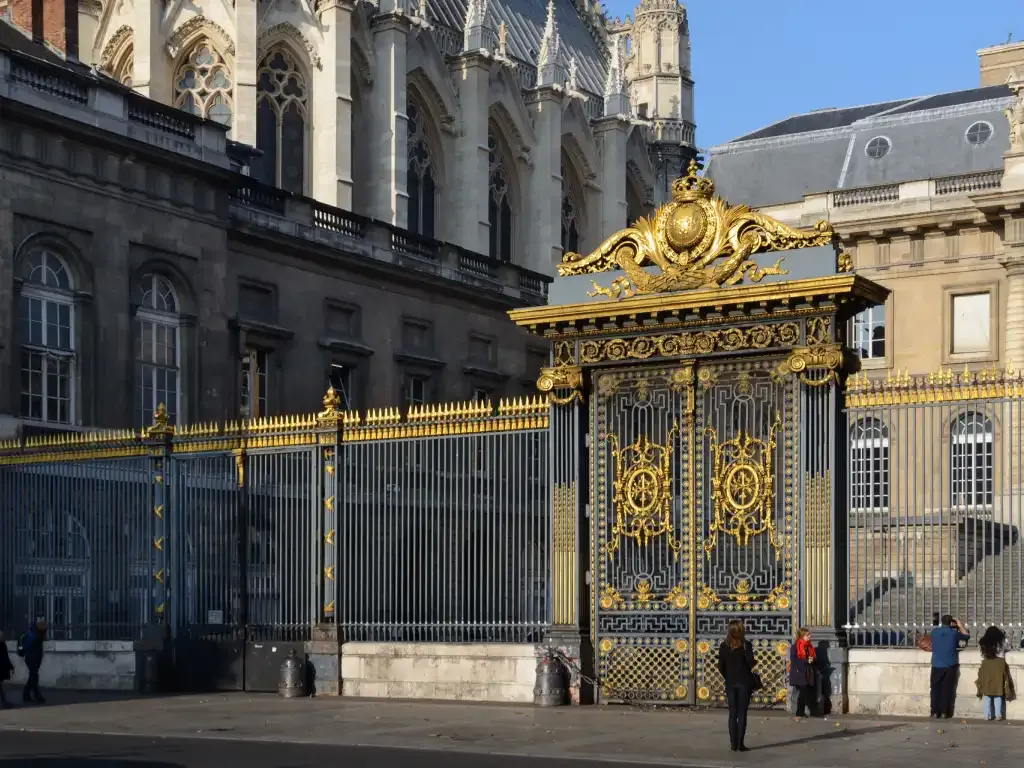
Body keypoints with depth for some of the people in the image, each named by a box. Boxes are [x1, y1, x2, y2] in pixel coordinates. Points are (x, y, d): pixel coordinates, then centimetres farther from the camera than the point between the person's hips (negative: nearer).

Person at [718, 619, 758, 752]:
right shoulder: (746, 645, -9)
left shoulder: (723, 646, 0)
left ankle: (733, 744, 7)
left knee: (732, 713, 9)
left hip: (730, 683, 3)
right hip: (744, 682, -3)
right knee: (742, 713, 2)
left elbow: (721, 667, 0)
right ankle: (740, 743, -1)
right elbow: (751, 663, -14)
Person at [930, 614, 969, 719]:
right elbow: (967, 636, 15)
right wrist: (960, 626, 26)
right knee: (946, 689, 3)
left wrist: (952, 627, 31)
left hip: (936, 666, 1)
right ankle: (944, 712, 1)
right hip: (950, 666, -1)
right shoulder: (954, 633, -3)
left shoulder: (934, 631, 1)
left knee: (935, 689, 6)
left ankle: (935, 712, 3)